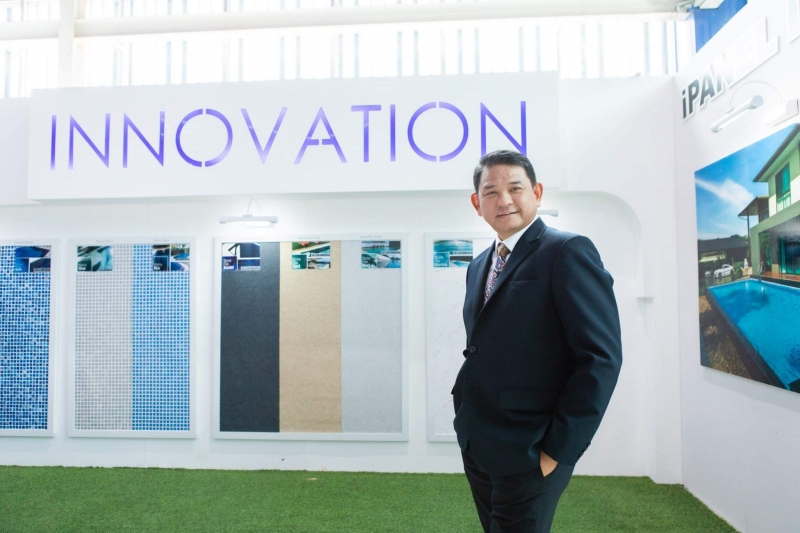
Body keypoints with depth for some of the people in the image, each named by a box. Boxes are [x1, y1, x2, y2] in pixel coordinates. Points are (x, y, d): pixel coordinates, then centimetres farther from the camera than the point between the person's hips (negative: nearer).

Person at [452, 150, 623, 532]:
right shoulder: (479, 266, 11)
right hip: (474, 444, 7)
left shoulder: (567, 251, -12)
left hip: (527, 453, -7)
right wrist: (465, 412, 7)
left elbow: (601, 356, -17)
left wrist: (557, 449, -16)